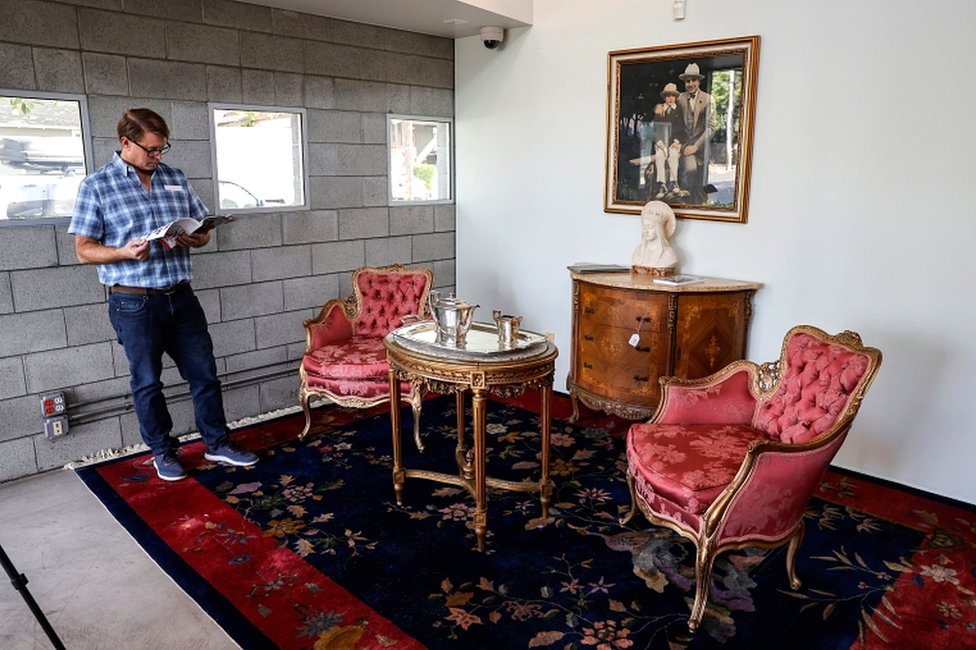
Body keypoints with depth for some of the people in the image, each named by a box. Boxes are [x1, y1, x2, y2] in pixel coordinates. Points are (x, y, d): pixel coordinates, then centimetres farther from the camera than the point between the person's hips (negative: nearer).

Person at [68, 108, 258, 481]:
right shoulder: (96, 186, -3)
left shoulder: (175, 179, 9)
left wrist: (197, 239, -9)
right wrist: (124, 252, -23)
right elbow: (84, 250, -4)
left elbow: (203, 227, 15)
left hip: (181, 297, 4)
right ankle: (163, 451, 26)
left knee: (204, 373, 9)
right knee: (147, 383, 9)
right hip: (134, 303, -4)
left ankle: (217, 443, 24)